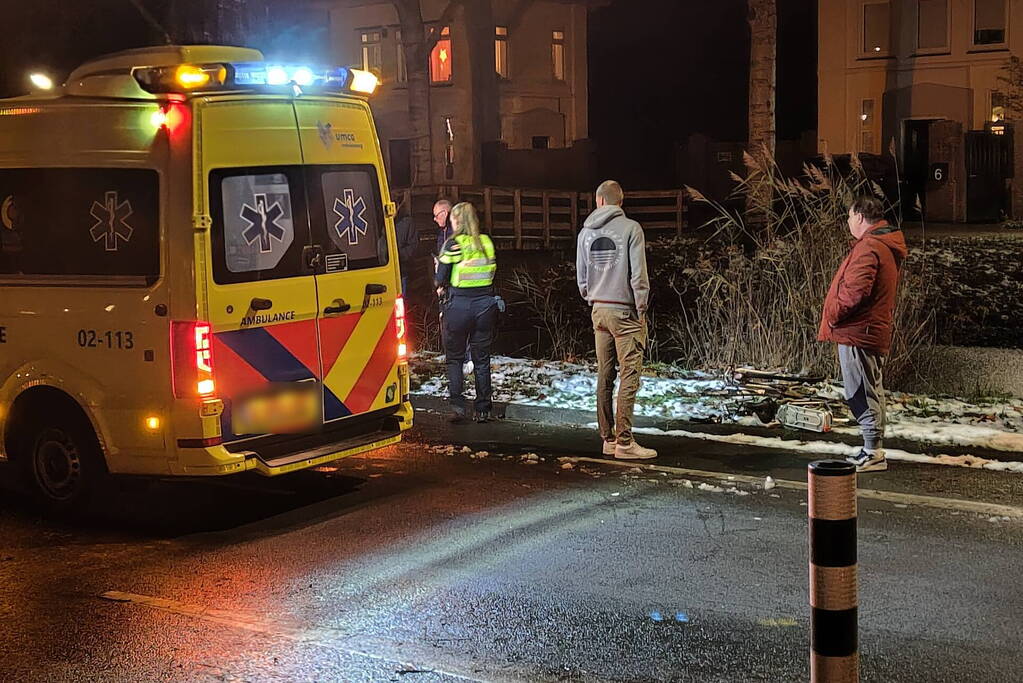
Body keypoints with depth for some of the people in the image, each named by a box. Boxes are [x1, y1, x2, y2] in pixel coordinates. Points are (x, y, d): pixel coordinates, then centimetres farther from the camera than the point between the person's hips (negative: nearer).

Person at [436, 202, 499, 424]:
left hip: (459, 303, -3)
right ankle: (483, 409, 12)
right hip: (485, 302, 3)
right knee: (481, 358, 11)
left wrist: (441, 287, 16)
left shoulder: (453, 243, -7)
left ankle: (458, 406, -3)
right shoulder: (486, 242, 5)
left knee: (455, 357, 8)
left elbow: (442, 277, -5)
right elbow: (492, 271, 11)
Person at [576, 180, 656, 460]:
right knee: (629, 377, -4)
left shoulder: (586, 232, 8)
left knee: (604, 376, 10)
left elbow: (581, 276, 13)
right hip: (625, 311, -6)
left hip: (599, 311, 6)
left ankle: (608, 438, 15)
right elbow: (638, 274, -11)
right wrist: (642, 310, -4)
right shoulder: (630, 228, -9)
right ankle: (624, 442, -6)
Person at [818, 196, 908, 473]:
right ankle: (873, 450, 23)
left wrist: (833, 316, -12)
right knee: (870, 392, 15)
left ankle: (872, 453, -4)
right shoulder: (888, 246, 17)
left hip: (857, 333, -11)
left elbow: (856, 291, -26)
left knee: (862, 393, -6)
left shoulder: (869, 247, -17)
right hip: (874, 330, 11)